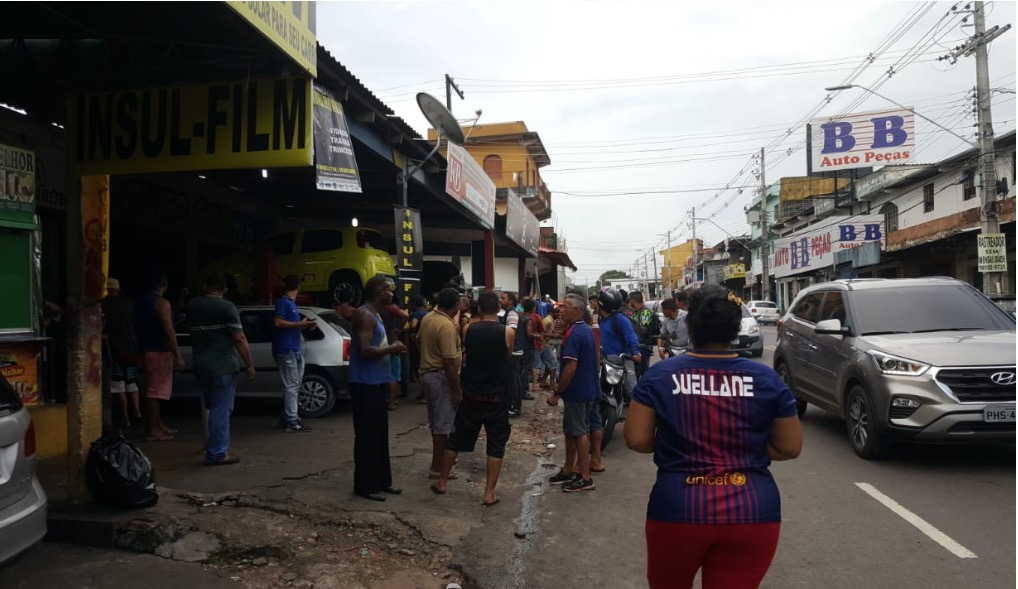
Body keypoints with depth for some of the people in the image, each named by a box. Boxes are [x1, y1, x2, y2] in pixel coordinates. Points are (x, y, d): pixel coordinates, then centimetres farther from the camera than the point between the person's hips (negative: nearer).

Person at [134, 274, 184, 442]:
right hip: (159, 351, -9)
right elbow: (168, 331, -19)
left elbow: (137, 328, 20)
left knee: (155, 390, 16)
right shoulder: (161, 302, -13)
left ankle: (159, 426, 24)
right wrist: (178, 356, -18)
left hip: (146, 350, 9)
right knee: (155, 392, -7)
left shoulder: (140, 301, 14)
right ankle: (151, 431, -5)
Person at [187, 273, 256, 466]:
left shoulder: (192, 306, 9)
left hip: (200, 365, 7)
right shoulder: (226, 307, -10)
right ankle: (217, 453, -2)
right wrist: (249, 365, -11)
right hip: (223, 365, -6)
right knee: (221, 409, -3)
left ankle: (214, 446, 28)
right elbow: (239, 338, -15)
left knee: (212, 407, 19)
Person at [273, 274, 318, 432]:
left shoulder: (291, 303, 17)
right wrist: (300, 324, -21)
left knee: (293, 386, 12)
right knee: (291, 386, -10)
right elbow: (278, 323, -20)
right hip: (286, 349, -10)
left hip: (295, 349, 10)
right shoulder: (283, 302, -9)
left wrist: (304, 325, 13)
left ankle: (286, 418, 20)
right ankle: (292, 422, -9)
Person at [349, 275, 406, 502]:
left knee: (380, 435, 15)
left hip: (377, 383, 10)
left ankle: (382, 481, 23)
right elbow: (364, 351, -24)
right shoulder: (364, 315, -16)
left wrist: (391, 348, 9)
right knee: (367, 436, -3)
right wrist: (391, 349, -14)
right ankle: (365, 485, 5)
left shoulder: (375, 315, 16)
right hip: (365, 385, -10)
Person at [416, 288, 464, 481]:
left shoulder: (427, 318, 5)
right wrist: (457, 389, -20)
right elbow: (449, 362, -25)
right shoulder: (447, 326, -23)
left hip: (427, 373, 9)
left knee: (436, 422, 20)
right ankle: (437, 468, 7)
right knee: (443, 423, 0)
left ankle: (441, 459, 33)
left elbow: (421, 341, 23)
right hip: (441, 377, -9)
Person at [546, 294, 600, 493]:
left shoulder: (573, 334, -20)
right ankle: (569, 470, 26)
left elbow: (571, 367, -25)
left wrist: (556, 393, -20)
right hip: (589, 388, 10)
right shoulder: (587, 329, 11)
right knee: (572, 430, 17)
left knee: (579, 432, -2)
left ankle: (585, 478, 6)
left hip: (577, 391, -10)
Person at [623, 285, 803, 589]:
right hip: (754, 512, 1)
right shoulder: (767, 378, -2)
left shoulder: (660, 374, -5)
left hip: (678, 510, 0)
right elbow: (790, 447, 3)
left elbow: (636, 439, -5)